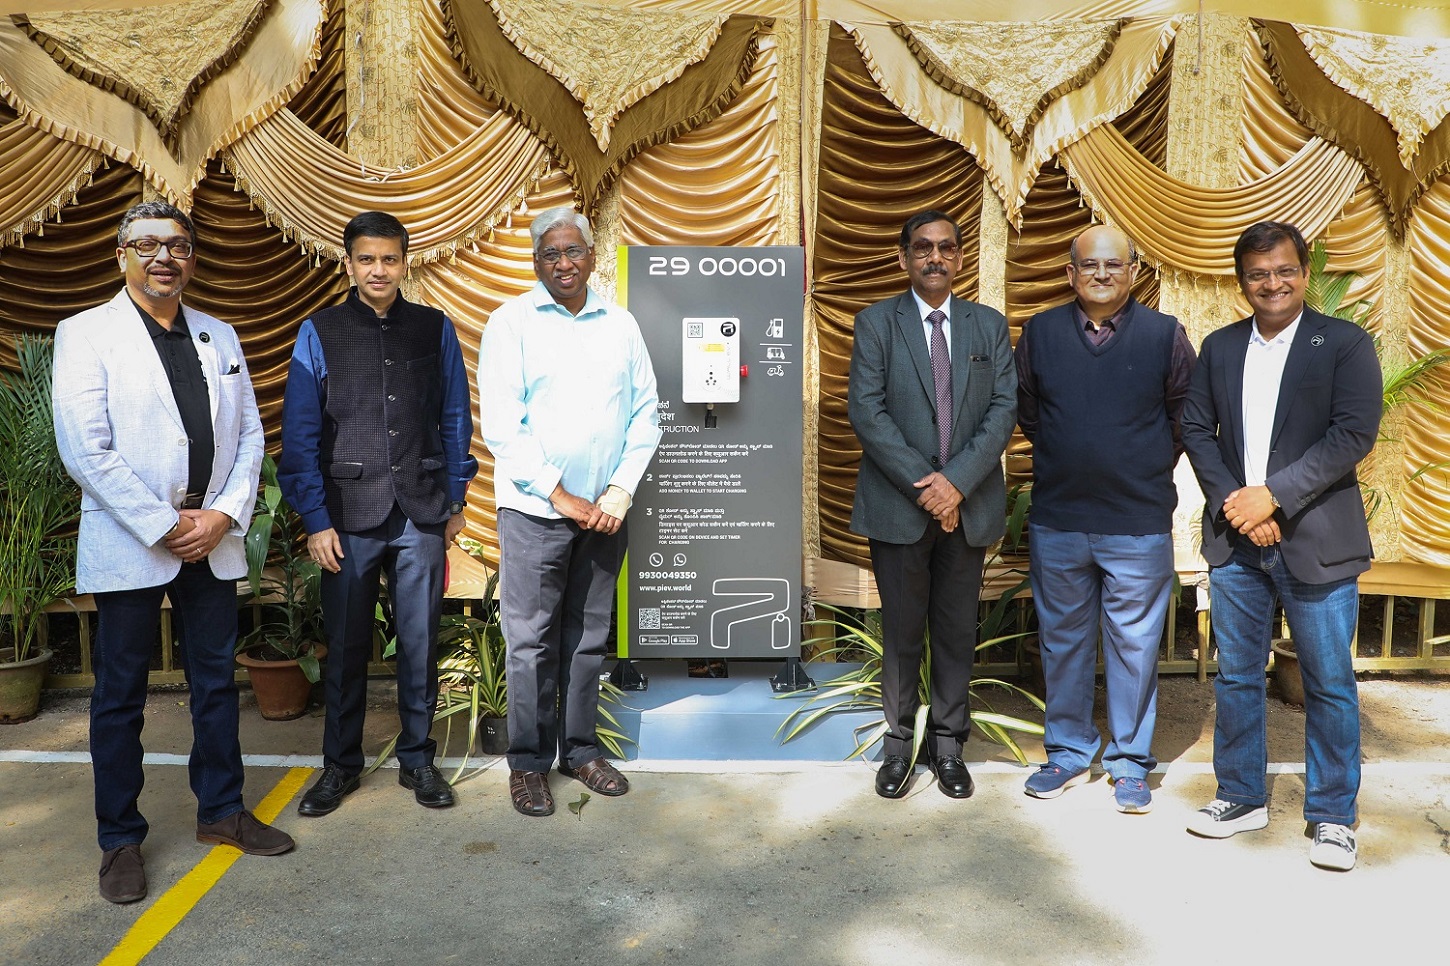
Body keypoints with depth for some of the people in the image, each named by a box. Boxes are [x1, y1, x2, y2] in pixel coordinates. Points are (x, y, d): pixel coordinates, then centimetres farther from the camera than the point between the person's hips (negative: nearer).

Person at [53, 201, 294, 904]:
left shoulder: (220, 338, 12)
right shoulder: (86, 334, -3)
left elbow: (249, 436, 9)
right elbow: (85, 450, -12)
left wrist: (225, 514, -6)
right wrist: (164, 526, -15)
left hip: (212, 541, 5)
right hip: (128, 547, -4)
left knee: (216, 683, 13)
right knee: (120, 697, 6)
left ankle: (222, 812, 27)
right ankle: (120, 839, 20)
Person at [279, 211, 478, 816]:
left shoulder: (436, 330, 6)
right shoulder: (319, 334, 2)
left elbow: (455, 419, 9)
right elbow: (300, 435, 0)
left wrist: (456, 501, 7)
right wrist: (316, 521, -4)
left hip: (422, 516, 1)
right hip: (349, 516, 0)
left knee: (420, 643, 7)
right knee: (346, 647, 9)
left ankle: (417, 759, 24)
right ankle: (340, 764, 27)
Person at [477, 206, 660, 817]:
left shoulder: (620, 325, 9)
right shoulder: (511, 322, -1)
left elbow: (646, 414, 8)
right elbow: (501, 424, -8)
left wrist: (620, 491, -4)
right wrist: (560, 496, -11)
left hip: (604, 510, 3)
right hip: (535, 509, -3)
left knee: (589, 637, 12)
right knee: (531, 641, 2)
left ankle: (579, 749, 26)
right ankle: (529, 762, 16)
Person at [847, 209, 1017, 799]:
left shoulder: (990, 326, 8)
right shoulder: (875, 323, 1)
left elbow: (1004, 409, -1)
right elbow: (866, 412, -8)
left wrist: (956, 480, -14)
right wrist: (923, 485, -14)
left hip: (969, 504, 2)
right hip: (898, 505, -2)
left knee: (957, 631, 10)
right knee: (902, 631, 7)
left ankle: (947, 743, 24)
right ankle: (898, 743, 22)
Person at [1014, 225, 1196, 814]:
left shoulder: (1164, 334, -2)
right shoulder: (1039, 332, 3)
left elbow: (1186, 416, 8)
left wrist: (1150, 467, 9)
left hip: (1139, 524, -2)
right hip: (1057, 521, 2)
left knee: (1134, 645, 6)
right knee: (1063, 642, 12)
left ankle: (1130, 763, 22)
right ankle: (1068, 753, 28)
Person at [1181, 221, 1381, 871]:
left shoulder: (1345, 344, -2)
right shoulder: (1219, 348, 10)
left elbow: (1355, 434, -11)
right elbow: (1196, 429, 6)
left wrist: (1273, 496, -17)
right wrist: (1231, 501, -9)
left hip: (1317, 543, -3)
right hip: (1235, 542, 4)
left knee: (1330, 684, 5)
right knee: (1236, 677, 12)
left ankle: (1332, 816, 21)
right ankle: (1242, 798, 27)